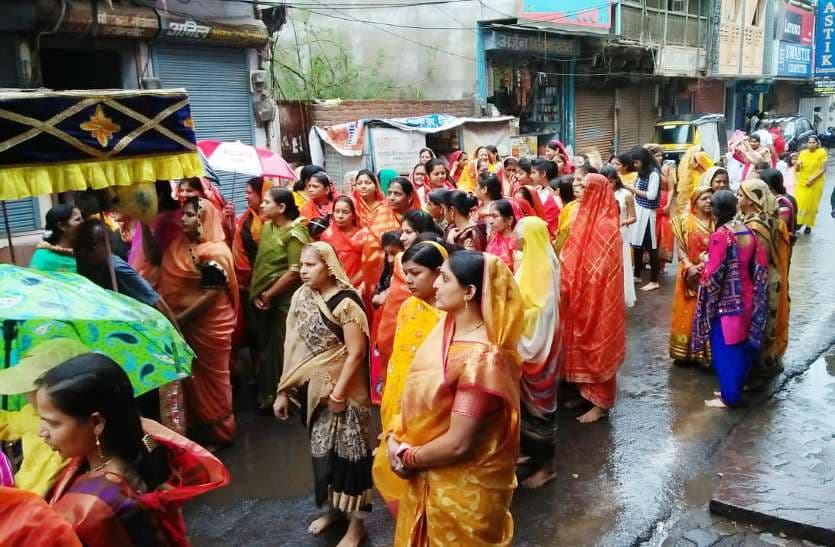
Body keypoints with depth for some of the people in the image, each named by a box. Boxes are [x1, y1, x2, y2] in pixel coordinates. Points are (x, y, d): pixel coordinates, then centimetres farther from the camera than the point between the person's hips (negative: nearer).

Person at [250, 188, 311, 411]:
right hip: (263, 300, 7)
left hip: (284, 301, -7)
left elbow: (295, 273, -17)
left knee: (282, 350, 2)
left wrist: (268, 295, -12)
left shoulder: (295, 233, -12)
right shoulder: (267, 227, 10)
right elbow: (260, 262, 11)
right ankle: (267, 395, 30)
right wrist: (257, 294, 0)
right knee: (265, 348, 15)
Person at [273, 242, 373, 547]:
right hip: (314, 388, 6)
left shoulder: (345, 302, -18)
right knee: (322, 448, 18)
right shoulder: (301, 297, 0)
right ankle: (333, 508, 39)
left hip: (343, 389, -6)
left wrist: (339, 391, -16)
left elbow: (356, 352, -18)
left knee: (348, 450, 5)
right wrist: (284, 391, 4)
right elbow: (294, 346, 3)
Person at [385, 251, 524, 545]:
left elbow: (457, 443, -27)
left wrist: (407, 457, -13)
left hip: (463, 484, -7)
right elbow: (417, 389, 4)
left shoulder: (479, 359, -31)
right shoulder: (448, 324, -6)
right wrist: (396, 436, -8)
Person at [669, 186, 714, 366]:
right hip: (690, 276, 0)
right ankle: (685, 352, 15)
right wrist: (689, 267, -16)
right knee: (687, 313, 6)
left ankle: (707, 353, 13)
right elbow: (680, 249, -2)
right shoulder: (685, 221, 0)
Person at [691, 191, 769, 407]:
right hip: (746, 297, 7)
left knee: (724, 348, 3)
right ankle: (737, 388, 30)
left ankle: (728, 396, 11)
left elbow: (714, 273, -19)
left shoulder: (720, 235, -19)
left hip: (725, 301, -7)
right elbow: (760, 266, 6)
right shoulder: (748, 231, 2)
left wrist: (704, 264, 1)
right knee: (741, 345, 17)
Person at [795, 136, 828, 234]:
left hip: (815, 183, -3)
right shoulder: (802, 153, 5)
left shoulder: (822, 153, -5)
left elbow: (823, 169, -9)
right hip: (802, 182, 3)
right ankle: (799, 222, 16)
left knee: (812, 205, 4)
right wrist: (797, 166, -16)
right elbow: (797, 170, 7)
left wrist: (813, 179, -19)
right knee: (799, 203, -2)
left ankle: (809, 225, 15)